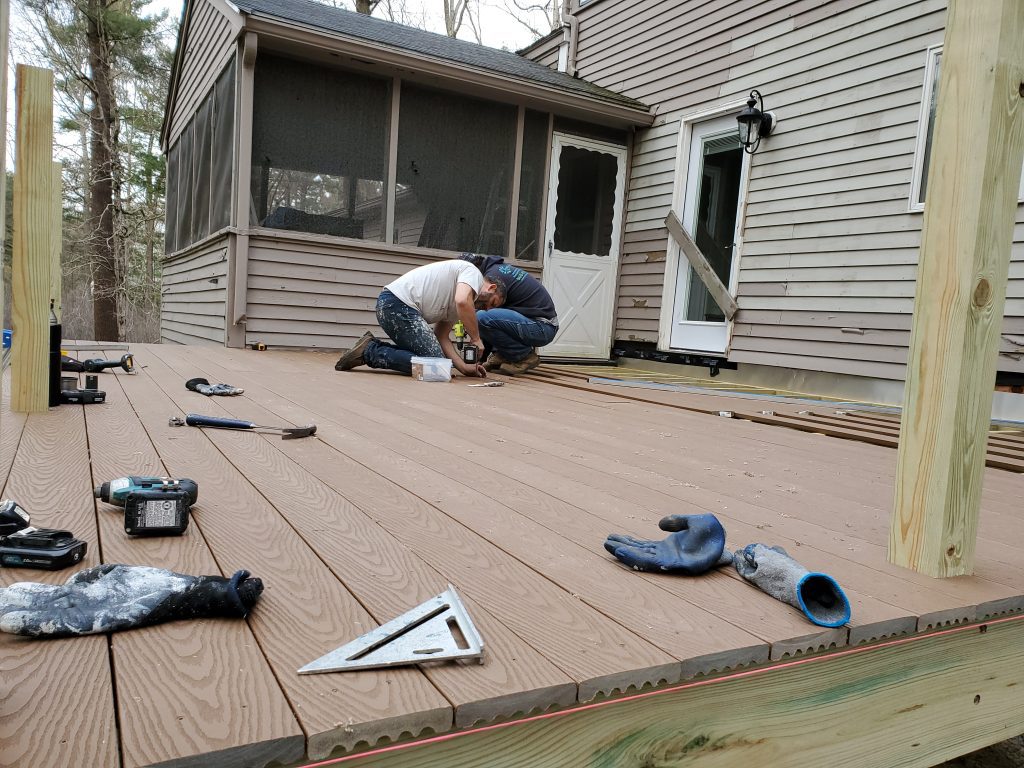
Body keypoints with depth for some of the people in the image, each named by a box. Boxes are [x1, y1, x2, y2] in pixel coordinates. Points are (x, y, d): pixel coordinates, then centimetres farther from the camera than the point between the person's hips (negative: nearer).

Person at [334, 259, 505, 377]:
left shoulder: (454, 306, 25)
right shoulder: (472, 272, -1)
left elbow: (442, 338, 19)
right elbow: (462, 301, -22)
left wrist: (464, 367, 6)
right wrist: (476, 338, -10)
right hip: (398, 302, -10)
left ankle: (372, 347, 10)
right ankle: (370, 352, -9)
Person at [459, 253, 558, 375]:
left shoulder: (492, 276, -15)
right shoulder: (498, 267, 14)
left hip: (542, 328, -10)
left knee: (481, 317, -27)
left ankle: (525, 356, -9)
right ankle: (502, 355, 9)